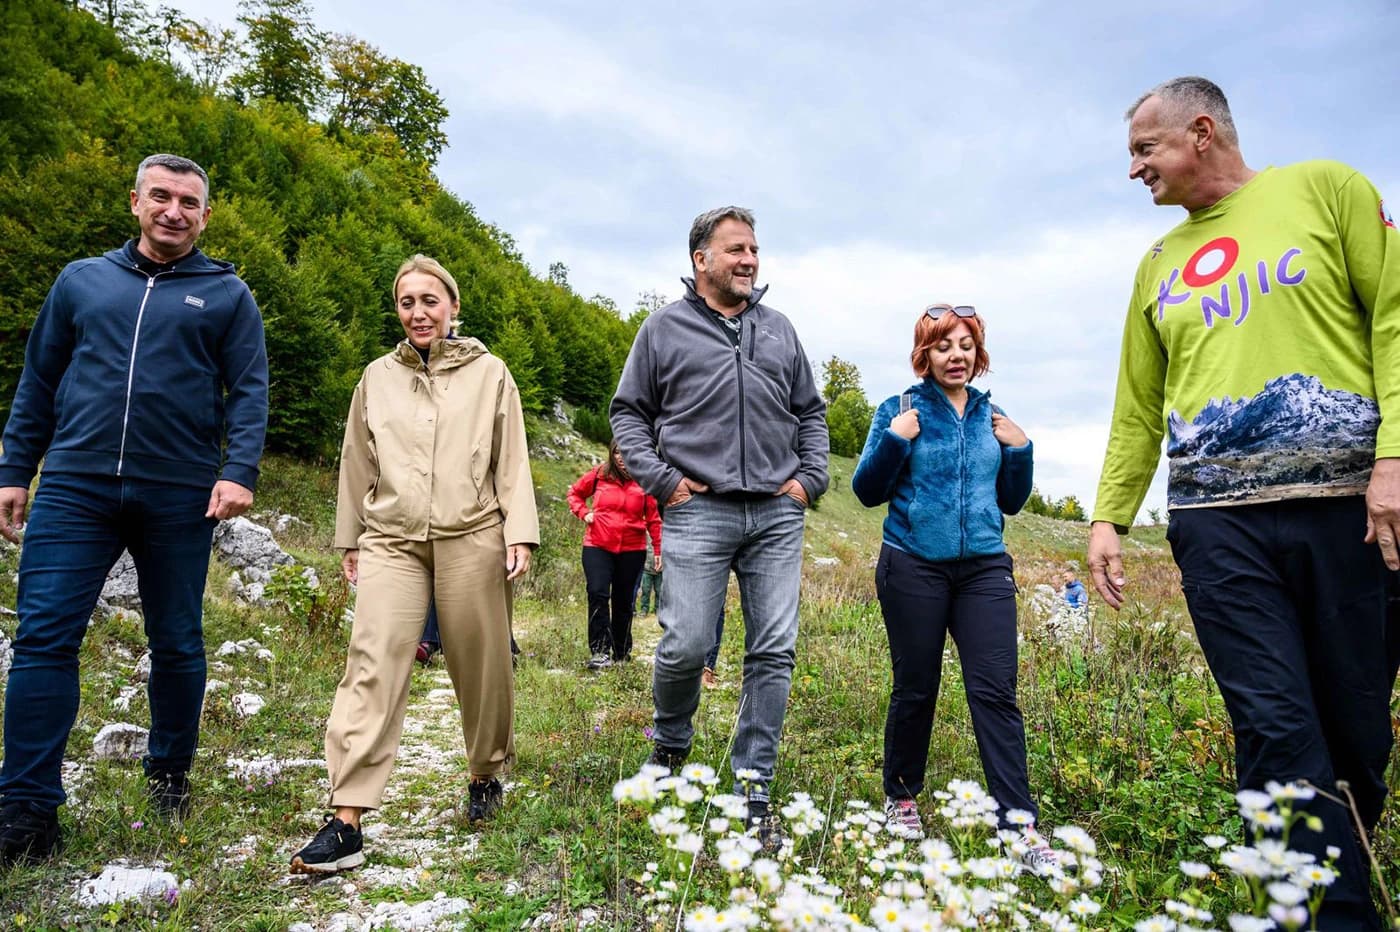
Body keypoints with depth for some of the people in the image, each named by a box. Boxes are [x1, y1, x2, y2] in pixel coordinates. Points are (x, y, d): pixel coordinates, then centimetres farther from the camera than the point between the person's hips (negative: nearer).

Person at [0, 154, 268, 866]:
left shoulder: (226, 294, 7)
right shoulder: (81, 280, 14)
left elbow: (249, 393, 0)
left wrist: (238, 472, -14)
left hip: (179, 499, -1)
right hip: (76, 489, 2)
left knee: (177, 645, 8)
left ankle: (169, 775, 26)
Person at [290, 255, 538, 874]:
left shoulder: (489, 374, 6)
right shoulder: (377, 377, 13)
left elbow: (512, 462, 4)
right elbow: (358, 464, 17)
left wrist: (519, 534, -3)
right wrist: (349, 539, 17)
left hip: (472, 540, -1)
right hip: (393, 540, 2)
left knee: (480, 666, 7)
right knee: (372, 667, -9)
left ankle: (487, 775, 31)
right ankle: (346, 823, -7)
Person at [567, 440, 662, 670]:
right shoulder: (598, 474, 1)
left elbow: (653, 518, 4)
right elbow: (575, 492, 18)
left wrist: (658, 549, 1)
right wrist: (583, 513, 2)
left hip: (632, 549, 1)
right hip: (597, 546, 0)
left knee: (623, 601, 10)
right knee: (598, 593, -16)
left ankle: (621, 653, 24)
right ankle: (600, 651, -11)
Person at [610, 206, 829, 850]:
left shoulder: (779, 329, 17)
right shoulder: (665, 328, 8)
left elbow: (811, 412, 23)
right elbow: (628, 411, 9)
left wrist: (810, 477, 9)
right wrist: (660, 479, -3)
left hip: (776, 514, 4)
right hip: (698, 512, -3)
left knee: (773, 652, 2)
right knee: (686, 646, -7)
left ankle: (754, 788, 15)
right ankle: (669, 749, 24)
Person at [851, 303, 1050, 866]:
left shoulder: (992, 416, 13)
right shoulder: (900, 410, 2)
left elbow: (1011, 502, 17)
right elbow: (867, 492, -2)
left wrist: (1019, 450, 1)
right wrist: (894, 440, -16)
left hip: (985, 568, 3)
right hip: (914, 569, -2)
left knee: (996, 692, -5)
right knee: (915, 689, 6)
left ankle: (1018, 823, 1)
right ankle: (902, 799, 26)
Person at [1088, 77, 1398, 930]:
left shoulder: (1326, 189, 9)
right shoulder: (1158, 266, 19)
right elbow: (1138, 409, 17)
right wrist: (1108, 516, 10)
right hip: (1216, 515, 3)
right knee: (1277, 730, -5)